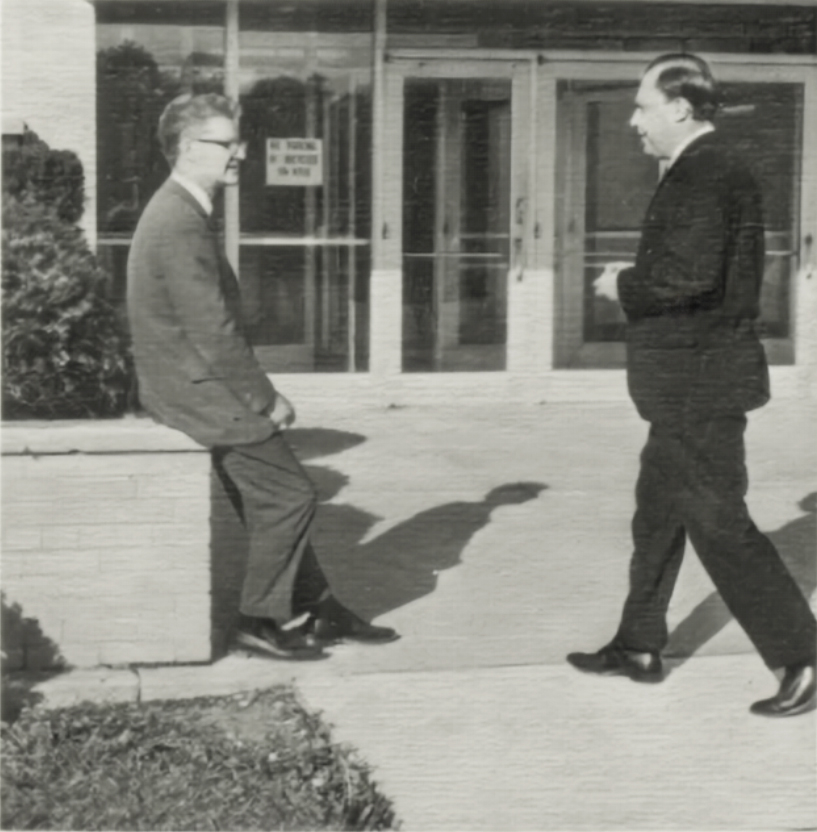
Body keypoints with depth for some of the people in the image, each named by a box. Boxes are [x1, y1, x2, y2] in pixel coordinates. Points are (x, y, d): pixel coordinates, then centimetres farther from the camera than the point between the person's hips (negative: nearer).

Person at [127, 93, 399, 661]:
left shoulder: (181, 211, 13)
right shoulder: (180, 225, -20)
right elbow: (212, 330, -22)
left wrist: (261, 392, 9)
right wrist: (266, 399, -13)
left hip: (197, 383, 10)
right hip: (193, 392, -10)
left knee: (281, 497, 14)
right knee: (290, 496, -5)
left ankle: (314, 607, 22)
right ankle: (261, 621, 5)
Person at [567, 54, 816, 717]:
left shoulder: (703, 174, -19)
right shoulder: (712, 171, 14)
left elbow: (690, 275, -31)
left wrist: (624, 283, -15)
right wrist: (637, 282, 6)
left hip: (700, 386, -11)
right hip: (689, 387, 11)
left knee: (720, 524, -5)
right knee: (657, 514, 18)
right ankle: (639, 648, 30)